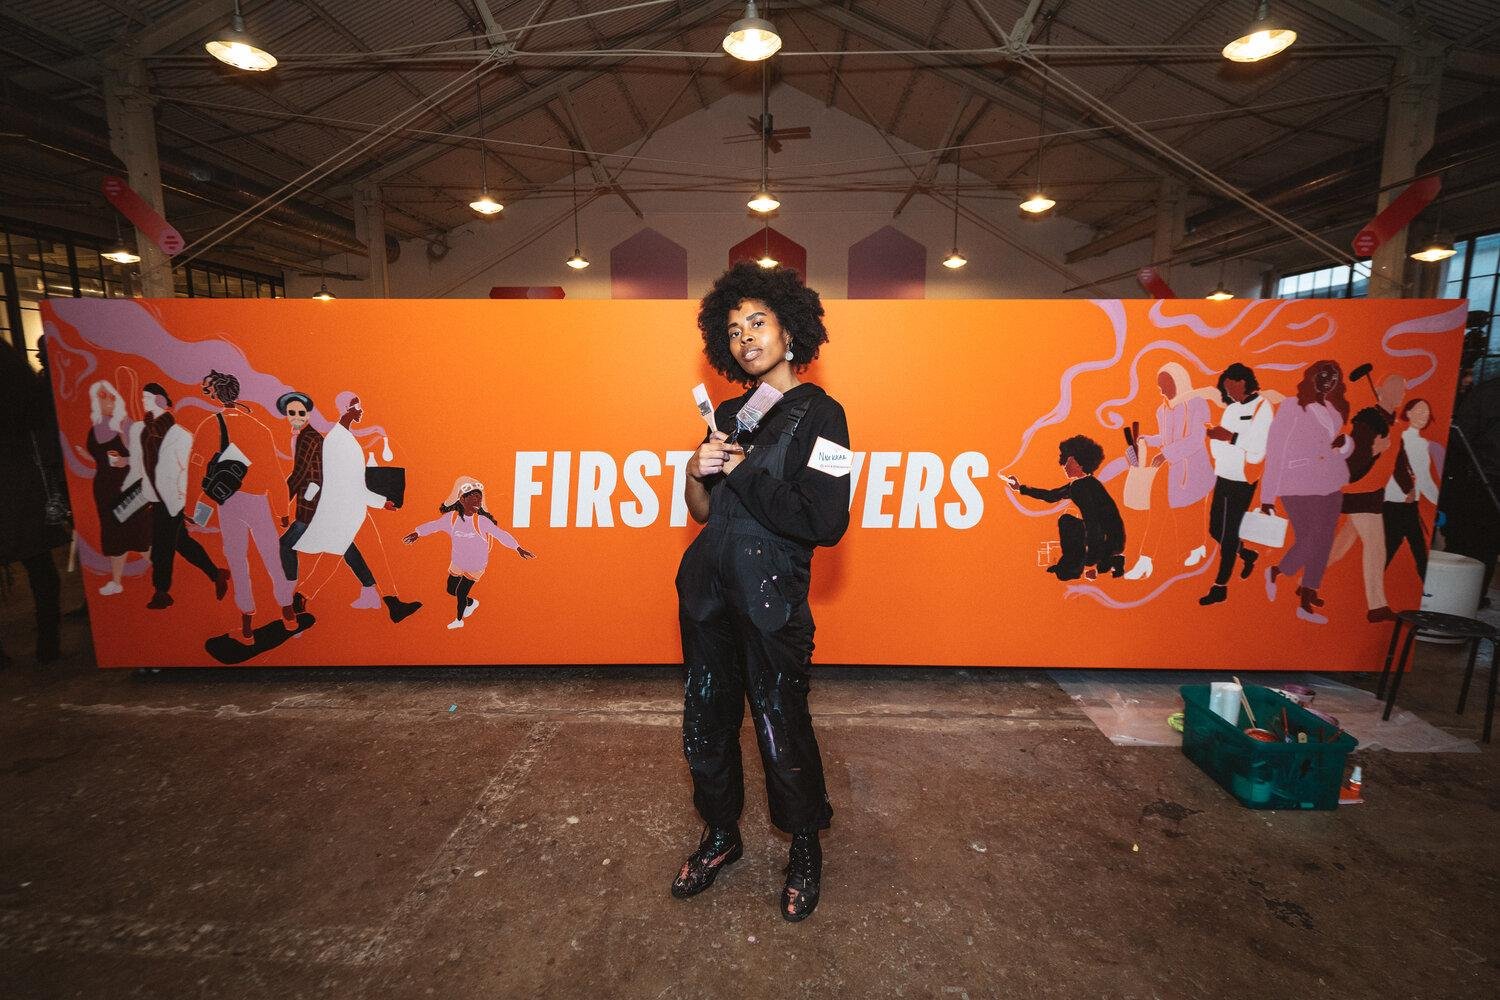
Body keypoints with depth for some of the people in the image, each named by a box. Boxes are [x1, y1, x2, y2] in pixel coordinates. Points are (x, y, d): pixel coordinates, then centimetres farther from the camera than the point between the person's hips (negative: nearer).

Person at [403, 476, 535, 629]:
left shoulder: (482, 520, -25)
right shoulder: (451, 516, -14)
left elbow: (501, 534, -23)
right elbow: (434, 525, 2)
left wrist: (518, 548, -28)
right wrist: (417, 534, 6)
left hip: (475, 566, -4)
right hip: (457, 563, 4)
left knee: (461, 594, 6)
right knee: (451, 590, 18)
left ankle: (459, 619, 36)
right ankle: (472, 602, 48)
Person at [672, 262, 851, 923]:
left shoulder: (818, 414, -6)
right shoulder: (730, 414, 12)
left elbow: (826, 523, -18)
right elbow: (704, 513, 14)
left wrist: (744, 475, -13)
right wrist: (696, 473, -7)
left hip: (770, 599, -6)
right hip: (707, 592, 6)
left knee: (781, 732, 5)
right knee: (704, 725, 15)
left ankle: (805, 851, 33)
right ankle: (721, 837, 40)